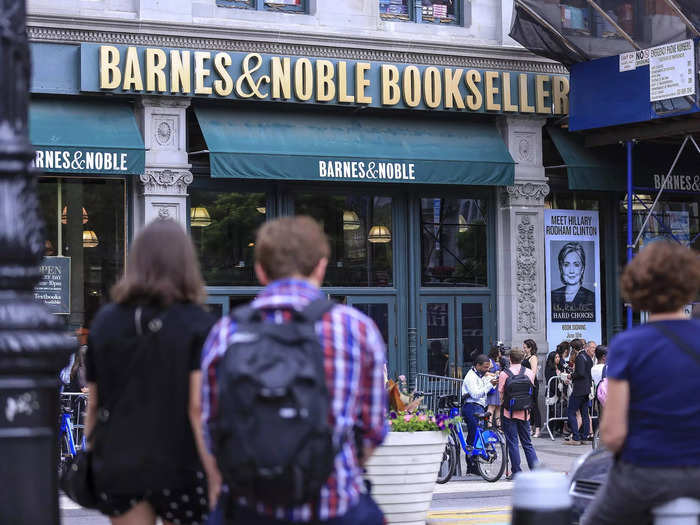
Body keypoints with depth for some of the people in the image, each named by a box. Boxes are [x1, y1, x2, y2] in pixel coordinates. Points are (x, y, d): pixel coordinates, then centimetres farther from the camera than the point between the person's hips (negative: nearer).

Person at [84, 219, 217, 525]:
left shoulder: (105, 320, 4)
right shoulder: (198, 325, -8)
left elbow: (93, 404, 7)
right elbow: (199, 407, -15)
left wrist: (93, 455, 17)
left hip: (118, 465, 3)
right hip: (180, 464, -3)